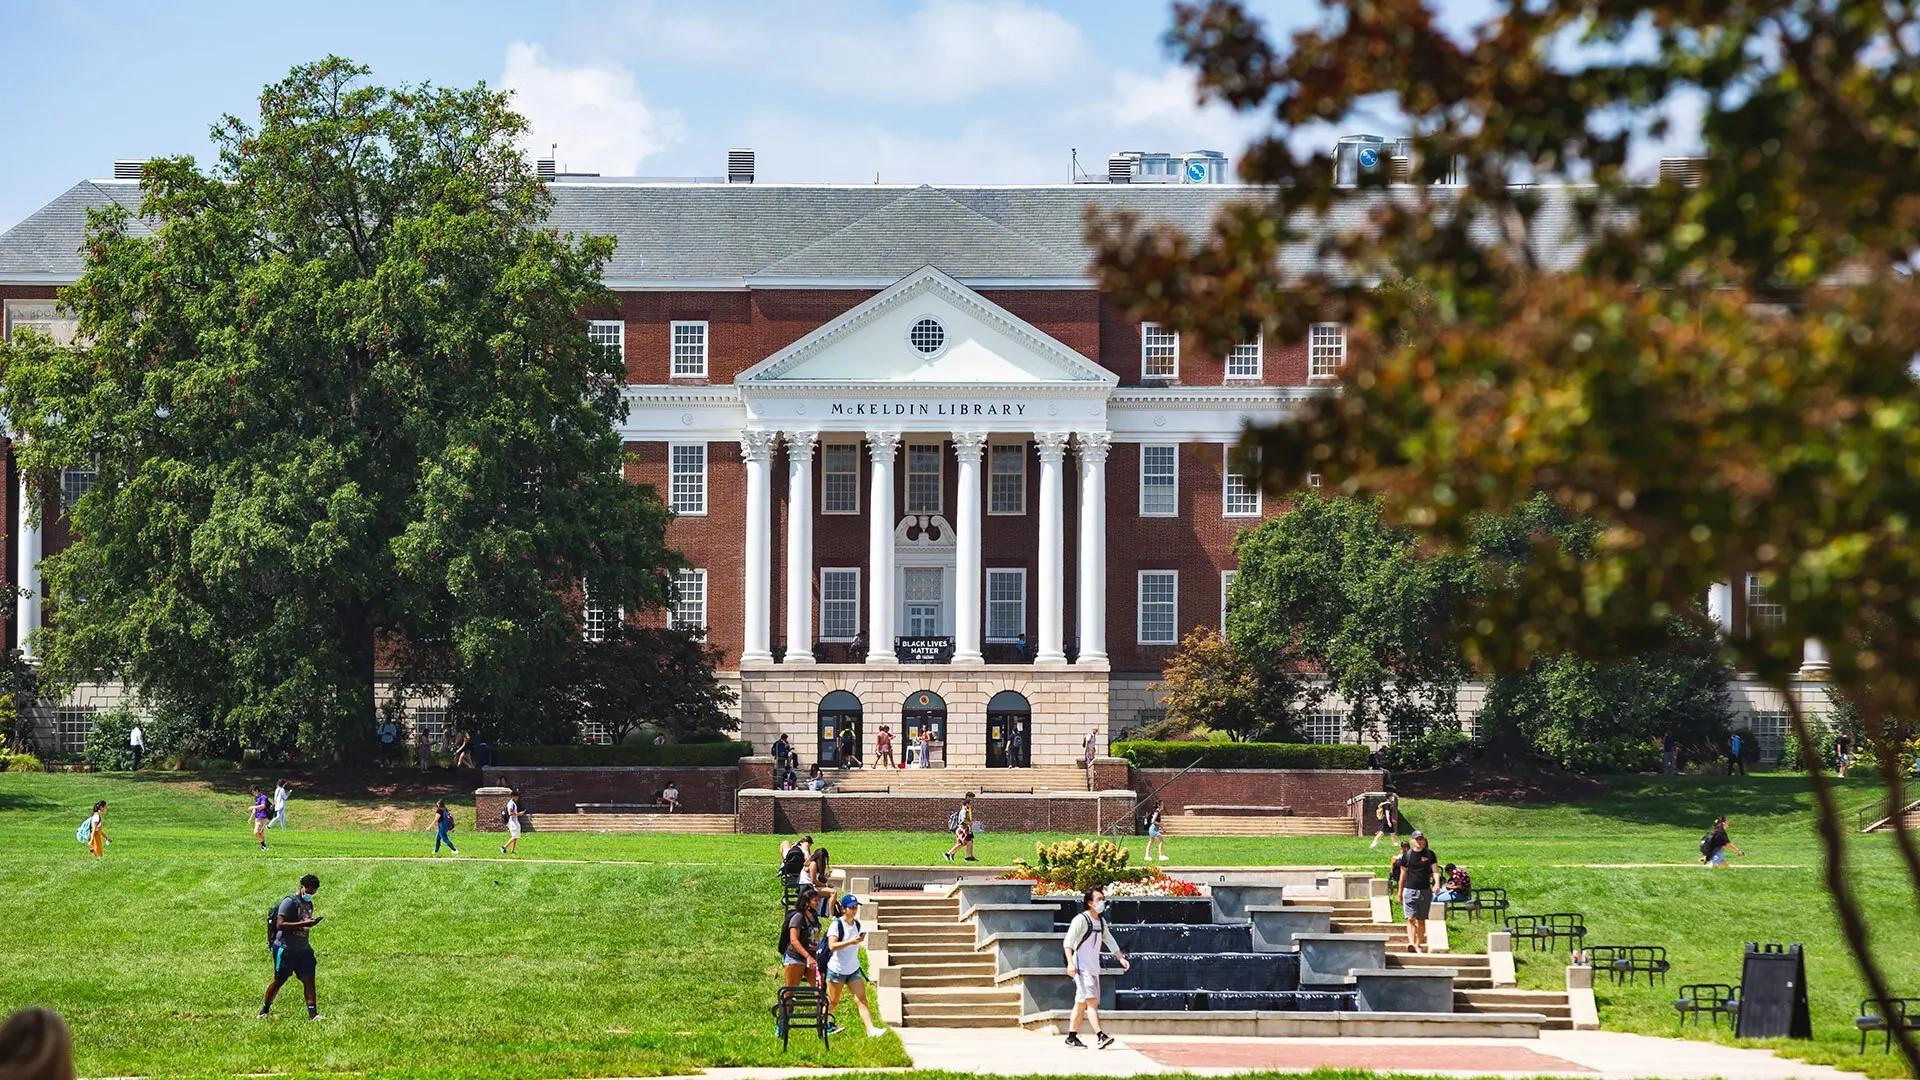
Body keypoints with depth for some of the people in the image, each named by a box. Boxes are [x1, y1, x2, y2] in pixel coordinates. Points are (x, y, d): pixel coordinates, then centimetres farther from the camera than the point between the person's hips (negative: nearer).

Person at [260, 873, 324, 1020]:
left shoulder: (309, 904, 14)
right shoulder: (289, 902, -13)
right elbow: (280, 925, -24)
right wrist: (303, 924, -28)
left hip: (303, 949, 7)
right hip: (285, 948, -7)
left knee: (309, 979, -7)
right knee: (279, 981, 3)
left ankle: (313, 1013, -13)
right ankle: (264, 1010, 22)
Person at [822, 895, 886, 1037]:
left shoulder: (857, 924, 7)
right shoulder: (837, 925, -14)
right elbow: (832, 946, -27)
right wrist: (851, 942, -33)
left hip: (854, 970, 5)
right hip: (837, 970, -5)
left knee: (861, 1000, -6)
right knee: (833, 1001, 8)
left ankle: (871, 1029, -15)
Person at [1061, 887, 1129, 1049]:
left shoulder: (1101, 921, 16)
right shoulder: (1081, 920, -10)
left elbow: (1109, 940, 27)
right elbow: (1068, 942, -16)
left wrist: (1121, 957, 18)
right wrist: (1070, 963, -27)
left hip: (1094, 967, 9)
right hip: (1081, 967, -9)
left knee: (1081, 1003, 11)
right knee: (1091, 1000, -18)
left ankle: (1072, 1037, 18)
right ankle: (1100, 1036, -28)